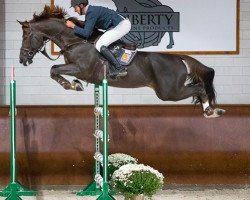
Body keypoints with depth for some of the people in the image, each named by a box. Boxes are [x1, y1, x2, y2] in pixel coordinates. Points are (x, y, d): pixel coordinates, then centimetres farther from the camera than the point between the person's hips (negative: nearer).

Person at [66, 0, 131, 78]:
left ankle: (120, 69, -20)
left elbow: (86, 33, -22)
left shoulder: (91, 13, -17)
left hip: (122, 25, -11)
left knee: (99, 46, -18)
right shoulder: (90, 10, 14)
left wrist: (73, 26, -11)